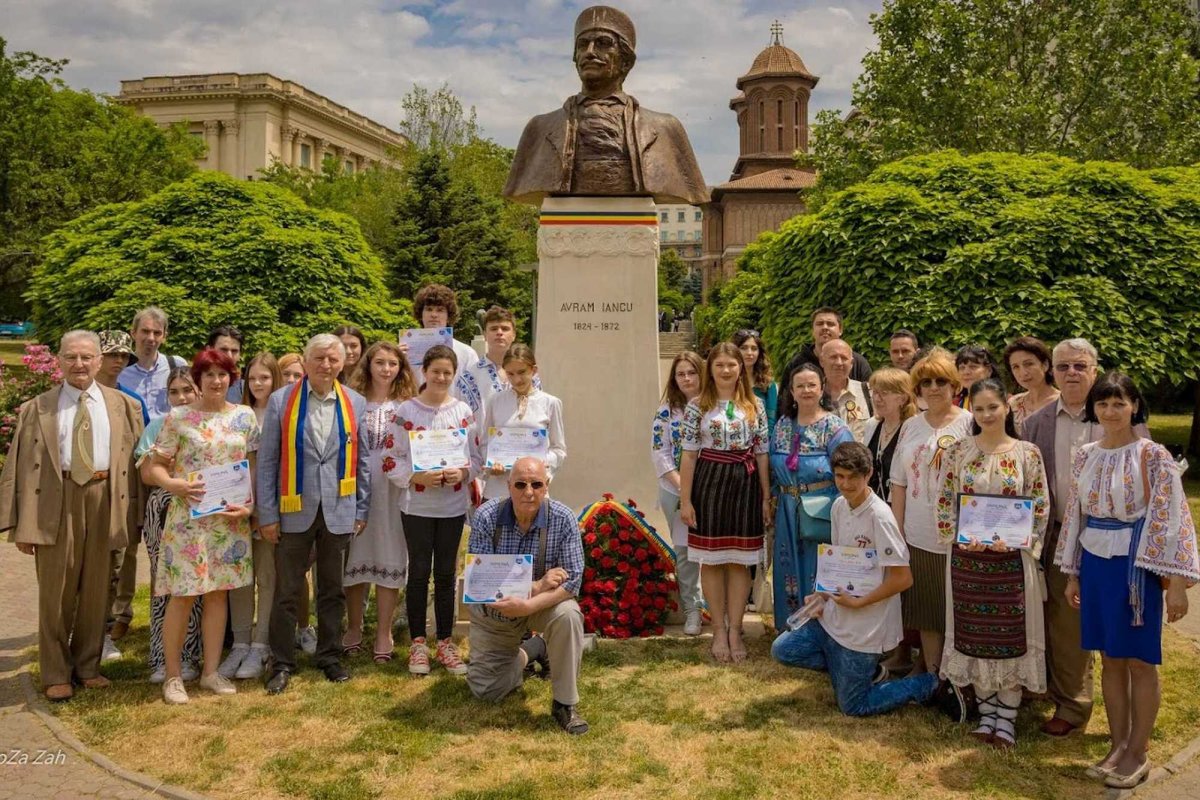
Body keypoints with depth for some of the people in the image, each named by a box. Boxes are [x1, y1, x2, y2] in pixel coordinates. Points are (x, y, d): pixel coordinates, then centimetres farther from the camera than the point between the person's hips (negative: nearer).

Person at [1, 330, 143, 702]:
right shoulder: (37, 409, 4)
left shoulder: (124, 406, 8)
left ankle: (88, 666, 27)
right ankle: (56, 674, 20)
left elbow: (135, 460, 6)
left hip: (105, 499, 2)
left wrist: (134, 510, -2)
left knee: (97, 588, 11)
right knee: (56, 589, 5)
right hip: (55, 502, -1)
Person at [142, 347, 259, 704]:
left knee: (218, 592, 10)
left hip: (231, 518, 3)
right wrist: (173, 483, -22)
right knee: (184, 595, -1)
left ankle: (211, 671, 20)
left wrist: (249, 504, -6)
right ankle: (173, 675, 13)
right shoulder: (178, 418, -3)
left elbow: (254, 467, 8)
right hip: (188, 518, -3)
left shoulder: (245, 417, 5)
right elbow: (152, 467, -2)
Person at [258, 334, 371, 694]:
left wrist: (361, 511, 5)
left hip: (338, 512, 2)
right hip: (294, 511, -1)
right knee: (286, 591, 6)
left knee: (332, 590, 13)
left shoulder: (355, 403, 3)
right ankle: (282, 663, 19)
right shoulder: (281, 400, -2)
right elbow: (267, 461, -2)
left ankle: (330, 657, 27)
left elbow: (362, 460, 7)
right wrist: (267, 514, -5)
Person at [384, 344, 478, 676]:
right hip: (417, 505, -2)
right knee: (419, 572, 6)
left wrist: (463, 472, -14)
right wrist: (419, 477, -20)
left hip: (454, 505, 2)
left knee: (446, 573, 10)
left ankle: (445, 643, 21)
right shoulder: (405, 411, -4)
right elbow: (391, 461, -5)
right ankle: (418, 644, 18)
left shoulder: (463, 411, 3)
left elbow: (476, 456, 7)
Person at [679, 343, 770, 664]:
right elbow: (689, 454, -1)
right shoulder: (697, 406, 0)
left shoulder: (755, 405, 6)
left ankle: (735, 631, 15)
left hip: (745, 485, 2)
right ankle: (719, 631, 17)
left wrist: (766, 496, 5)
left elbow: (762, 453, 8)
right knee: (711, 560, 5)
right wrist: (685, 499, -5)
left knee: (740, 560, 6)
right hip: (709, 483, -1)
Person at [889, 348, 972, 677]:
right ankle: (932, 678, 25)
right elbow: (899, 482, 11)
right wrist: (898, 529, 7)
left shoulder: (969, 424, -3)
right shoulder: (911, 426, 9)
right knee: (926, 612, 12)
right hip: (918, 537, 4)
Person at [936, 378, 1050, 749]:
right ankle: (986, 710, 23)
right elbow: (945, 503, 3)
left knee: (1011, 636, 3)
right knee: (973, 635, 8)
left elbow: (1041, 508, -1)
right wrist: (959, 537, -11)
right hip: (967, 557, 1)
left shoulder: (1028, 453, -2)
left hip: (1011, 558, -1)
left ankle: (1006, 717, 16)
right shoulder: (958, 451, 1)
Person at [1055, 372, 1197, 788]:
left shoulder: (1153, 456, -10)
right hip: (1095, 562, 5)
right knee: (1110, 659, 12)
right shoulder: (1085, 456, 5)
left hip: (1136, 563, -5)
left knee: (1140, 661, 5)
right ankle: (1118, 746, 24)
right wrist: (1072, 574, 13)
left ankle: (1138, 754, 18)